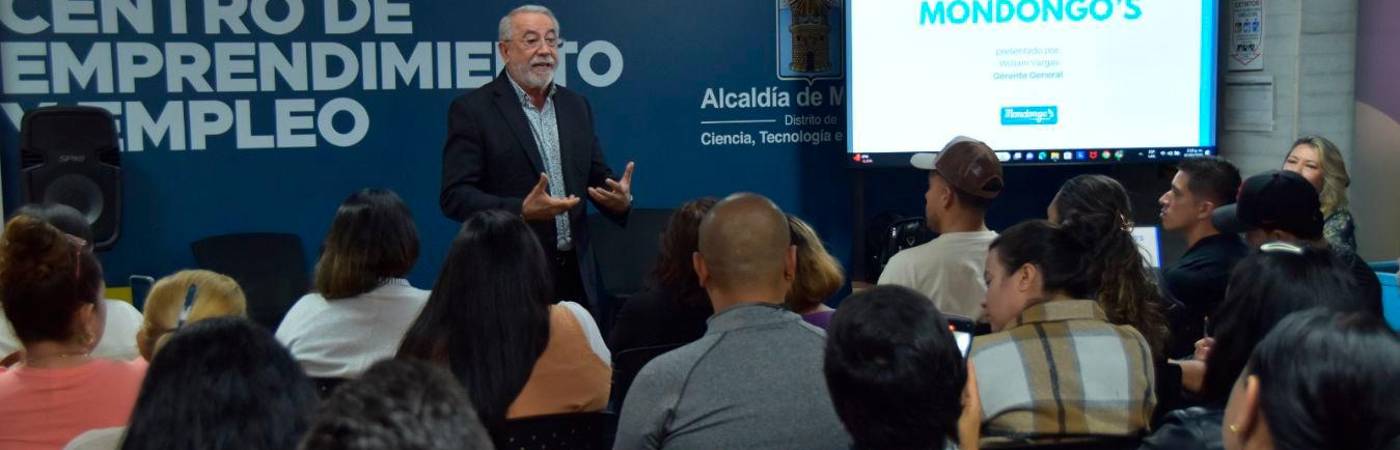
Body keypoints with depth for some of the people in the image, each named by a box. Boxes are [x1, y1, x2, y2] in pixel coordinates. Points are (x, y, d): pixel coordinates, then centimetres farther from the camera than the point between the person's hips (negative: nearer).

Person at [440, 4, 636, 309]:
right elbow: (454, 196, -11)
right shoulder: (472, 110, -6)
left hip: (575, 274, 5)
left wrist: (620, 200, -7)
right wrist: (521, 210, -25)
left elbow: (597, 178, 16)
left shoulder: (576, 106, 11)